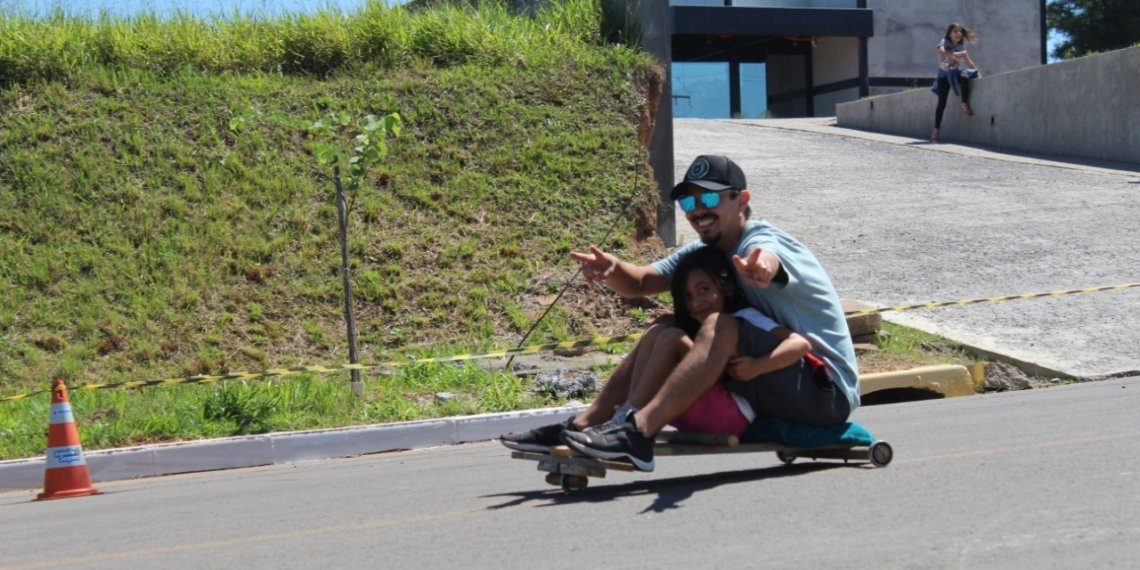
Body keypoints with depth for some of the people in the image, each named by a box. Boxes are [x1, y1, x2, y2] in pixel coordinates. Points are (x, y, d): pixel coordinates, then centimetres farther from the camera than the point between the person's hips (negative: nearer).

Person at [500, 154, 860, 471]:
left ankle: (639, 432, -37)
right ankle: (584, 425, 0)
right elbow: (640, 283, 2)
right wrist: (611, 268, -20)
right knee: (663, 334, 5)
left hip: (828, 391, -8)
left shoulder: (762, 240, -16)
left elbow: (765, 260, -41)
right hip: (779, 385, 9)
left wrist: (759, 267, -66)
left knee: (720, 326, -30)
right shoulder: (705, 253, 9)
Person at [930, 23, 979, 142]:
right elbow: (942, 52, -32)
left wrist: (977, 72, -4)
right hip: (944, 74, -3)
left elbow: (969, 62, 7)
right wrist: (957, 54, -35)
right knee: (942, 102, -10)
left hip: (956, 73, 3)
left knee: (965, 77, -34)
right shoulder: (944, 42, -9)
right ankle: (936, 130, -6)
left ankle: (965, 105, -20)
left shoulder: (961, 46, 5)